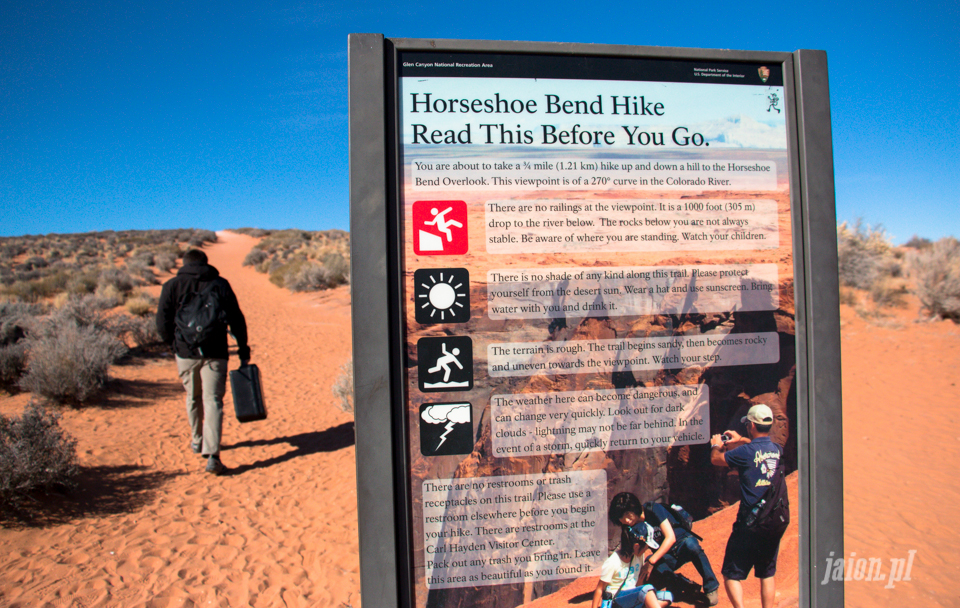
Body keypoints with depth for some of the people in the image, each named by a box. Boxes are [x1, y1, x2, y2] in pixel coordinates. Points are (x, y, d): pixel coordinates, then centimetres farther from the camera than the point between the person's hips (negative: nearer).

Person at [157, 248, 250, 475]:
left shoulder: (172, 286, 5)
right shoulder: (220, 284, 4)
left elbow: (162, 323, 1)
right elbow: (236, 318, 3)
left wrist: (173, 342, 18)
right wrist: (243, 346, 10)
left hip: (186, 352, 1)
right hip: (215, 352, -1)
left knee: (193, 397, 20)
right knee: (213, 400, -3)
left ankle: (197, 441, 37)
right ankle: (212, 455, -12)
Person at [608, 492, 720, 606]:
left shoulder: (653, 510, -19)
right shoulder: (631, 529, -5)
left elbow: (671, 537, -25)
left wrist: (651, 562, -31)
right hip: (665, 557, 3)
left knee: (691, 544, -38)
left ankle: (711, 588, -20)